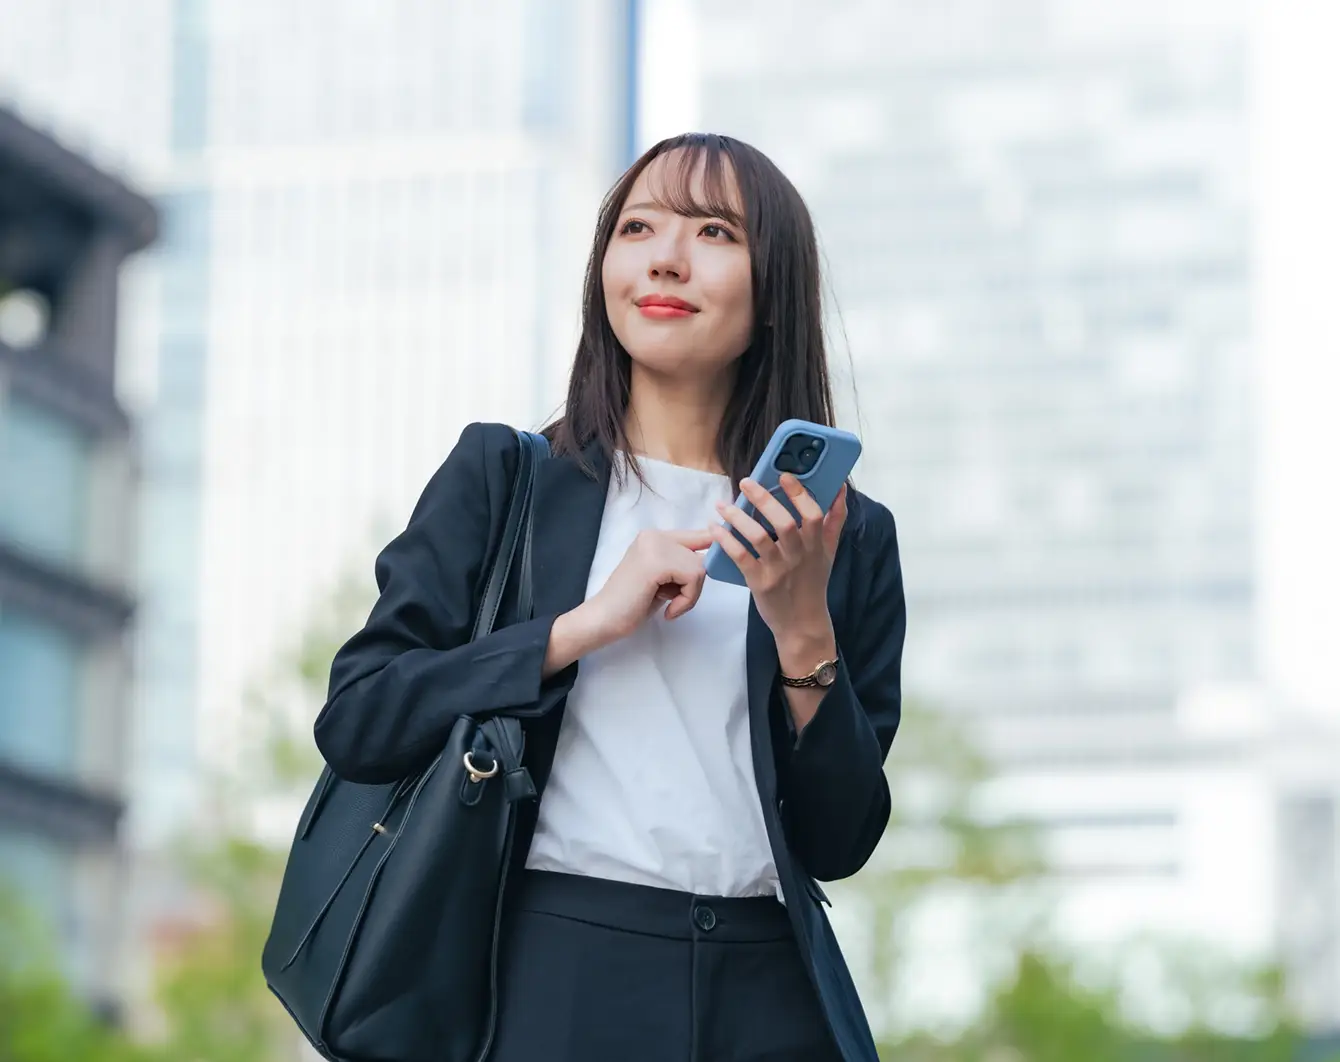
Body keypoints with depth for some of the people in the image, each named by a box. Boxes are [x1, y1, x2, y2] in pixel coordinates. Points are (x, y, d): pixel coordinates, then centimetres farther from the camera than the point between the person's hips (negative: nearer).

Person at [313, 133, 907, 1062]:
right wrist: (588, 624, -11)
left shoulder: (850, 536, 8)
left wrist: (803, 631, -9)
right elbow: (355, 723, -5)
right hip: (553, 977, -1)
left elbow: (840, 843, 4)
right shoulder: (501, 478, 5)